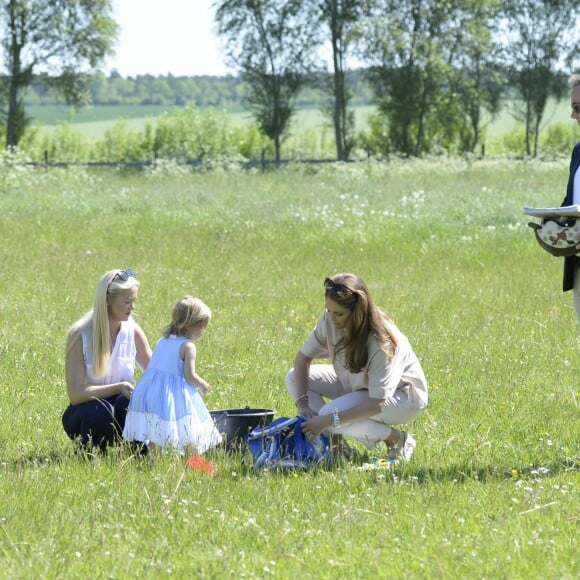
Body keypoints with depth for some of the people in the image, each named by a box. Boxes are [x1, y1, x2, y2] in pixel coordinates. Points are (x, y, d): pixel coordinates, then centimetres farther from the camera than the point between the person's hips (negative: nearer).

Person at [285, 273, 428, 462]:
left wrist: (329, 420, -41)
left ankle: (398, 439, -9)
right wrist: (302, 403, -22)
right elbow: (303, 357, -7)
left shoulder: (381, 342, -35)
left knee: (331, 412, -32)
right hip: (357, 383, 7)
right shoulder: (329, 321, -18)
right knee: (295, 377, -11)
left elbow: (376, 405, -36)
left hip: (401, 394, -7)